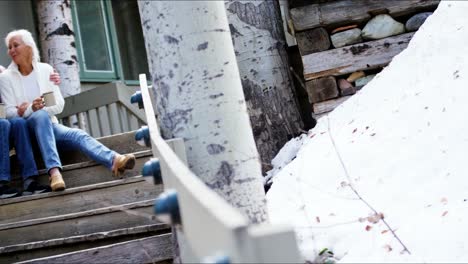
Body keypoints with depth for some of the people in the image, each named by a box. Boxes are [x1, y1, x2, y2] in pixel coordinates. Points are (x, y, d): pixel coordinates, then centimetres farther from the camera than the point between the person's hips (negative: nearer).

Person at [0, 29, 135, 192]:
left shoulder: (45, 69, 7)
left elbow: (59, 104, 1)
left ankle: (114, 160, -54)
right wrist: (32, 109, -25)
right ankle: (54, 170, -54)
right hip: (25, 129, -2)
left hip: (48, 124, 3)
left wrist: (33, 109, -14)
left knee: (77, 134, -27)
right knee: (41, 116, -36)